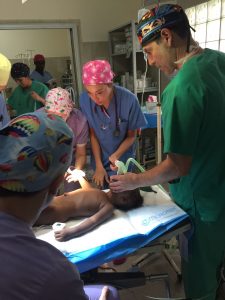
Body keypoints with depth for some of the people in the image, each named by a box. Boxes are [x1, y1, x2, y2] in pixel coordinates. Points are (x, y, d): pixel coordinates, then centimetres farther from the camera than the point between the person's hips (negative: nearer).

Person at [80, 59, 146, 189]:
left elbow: (131, 136, -12)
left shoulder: (129, 100, -26)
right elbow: (93, 134, -8)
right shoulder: (84, 100, -20)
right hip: (100, 160, 2)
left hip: (123, 161, -2)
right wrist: (99, 165, -9)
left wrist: (117, 155, -28)